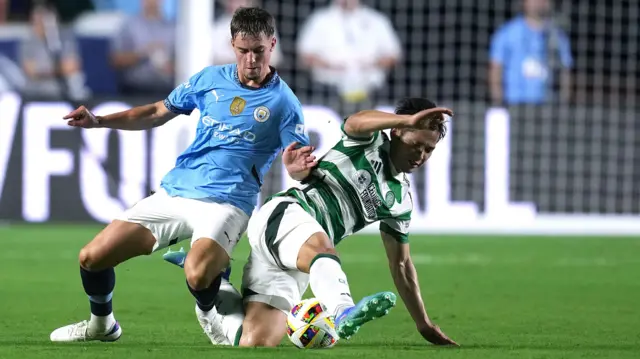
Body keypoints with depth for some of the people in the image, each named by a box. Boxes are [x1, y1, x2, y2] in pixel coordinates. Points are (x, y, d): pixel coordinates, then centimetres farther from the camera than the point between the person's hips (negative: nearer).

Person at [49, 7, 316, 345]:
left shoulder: (283, 102, -3)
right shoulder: (210, 79, 9)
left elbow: (300, 166, -4)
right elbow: (157, 113, 19)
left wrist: (297, 167, -29)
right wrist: (98, 121, 8)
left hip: (225, 203, -5)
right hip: (172, 192, 5)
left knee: (197, 274, -35)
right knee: (91, 257, -1)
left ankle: (208, 314, 1)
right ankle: (101, 325, 29)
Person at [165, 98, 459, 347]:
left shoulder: (400, 199, 23)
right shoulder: (370, 143, 4)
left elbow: (400, 264, 28)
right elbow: (355, 122, -22)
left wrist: (424, 324, 24)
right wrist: (410, 120, -38)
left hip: (296, 267, 8)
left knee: (253, 343, -11)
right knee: (322, 251, -43)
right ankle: (344, 312, -76)